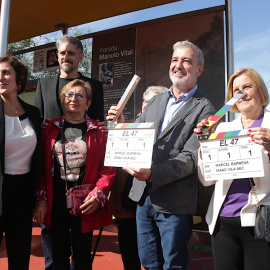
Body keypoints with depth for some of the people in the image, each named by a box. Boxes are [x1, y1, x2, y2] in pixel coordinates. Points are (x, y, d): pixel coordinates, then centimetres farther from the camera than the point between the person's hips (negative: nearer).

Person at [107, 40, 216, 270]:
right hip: (144, 197, 6)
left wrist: (153, 174, -29)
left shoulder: (204, 109, -8)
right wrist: (122, 125, -9)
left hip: (174, 204, -5)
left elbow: (190, 158, -17)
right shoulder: (156, 101, 10)